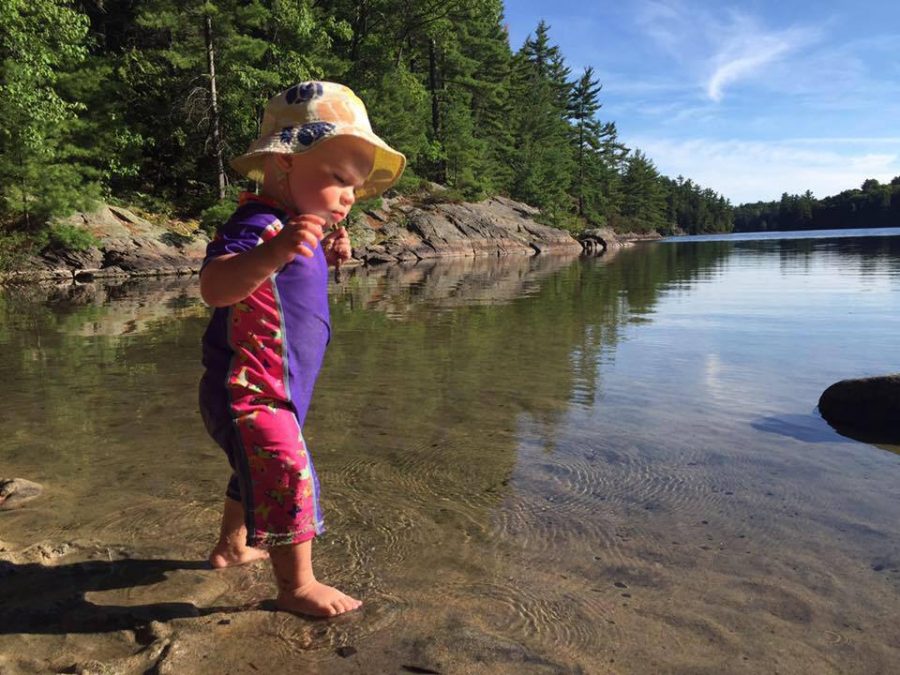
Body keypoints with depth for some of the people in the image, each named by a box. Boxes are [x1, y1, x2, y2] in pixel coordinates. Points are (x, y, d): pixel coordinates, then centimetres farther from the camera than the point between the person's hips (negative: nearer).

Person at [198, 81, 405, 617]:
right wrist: (272, 254, -57)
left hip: (271, 393, 11)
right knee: (289, 477, -9)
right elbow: (215, 285, -39)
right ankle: (298, 586, 6)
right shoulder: (259, 224, -21)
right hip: (249, 393, -11)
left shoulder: (296, 230, 10)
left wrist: (325, 256, 8)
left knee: (259, 473, 26)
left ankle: (233, 547, 46)